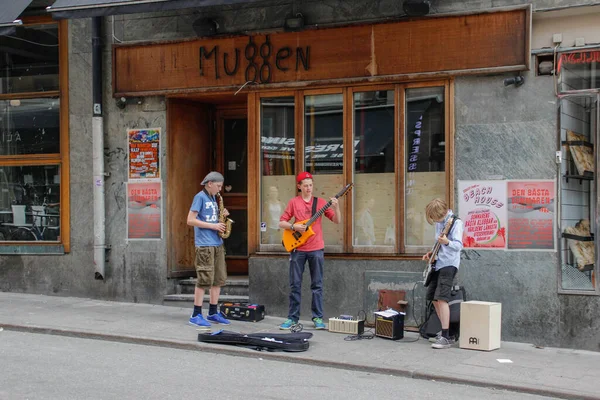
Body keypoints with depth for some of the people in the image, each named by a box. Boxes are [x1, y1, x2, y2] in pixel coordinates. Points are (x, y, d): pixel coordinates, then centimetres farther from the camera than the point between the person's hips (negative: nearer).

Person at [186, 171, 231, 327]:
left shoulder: (213, 198, 18)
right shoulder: (200, 197, -7)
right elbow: (190, 220, -14)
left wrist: (221, 216, 4)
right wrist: (213, 226, -15)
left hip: (217, 243, 9)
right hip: (204, 244, -9)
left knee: (219, 279, 9)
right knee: (205, 279, -9)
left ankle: (213, 312, 18)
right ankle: (196, 315, -2)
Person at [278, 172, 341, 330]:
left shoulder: (320, 202, 4)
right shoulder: (293, 202, 4)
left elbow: (337, 220, 1)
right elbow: (281, 223, 5)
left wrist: (336, 207, -17)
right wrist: (293, 226, -13)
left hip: (316, 249, 0)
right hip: (297, 249, 0)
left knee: (317, 284, 4)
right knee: (295, 284, 4)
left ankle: (318, 317, 10)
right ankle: (293, 317, 12)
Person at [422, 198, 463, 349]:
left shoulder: (455, 222, -13)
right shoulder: (439, 222, 13)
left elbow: (459, 245, -24)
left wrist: (447, 242, -42)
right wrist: (432, 252, 13)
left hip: (448, 264, -10)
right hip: (437, 264, 10)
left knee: (441, 298, -18)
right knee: (433, 298, 12)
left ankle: (445, 338, -19)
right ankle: (445, 332, 23)